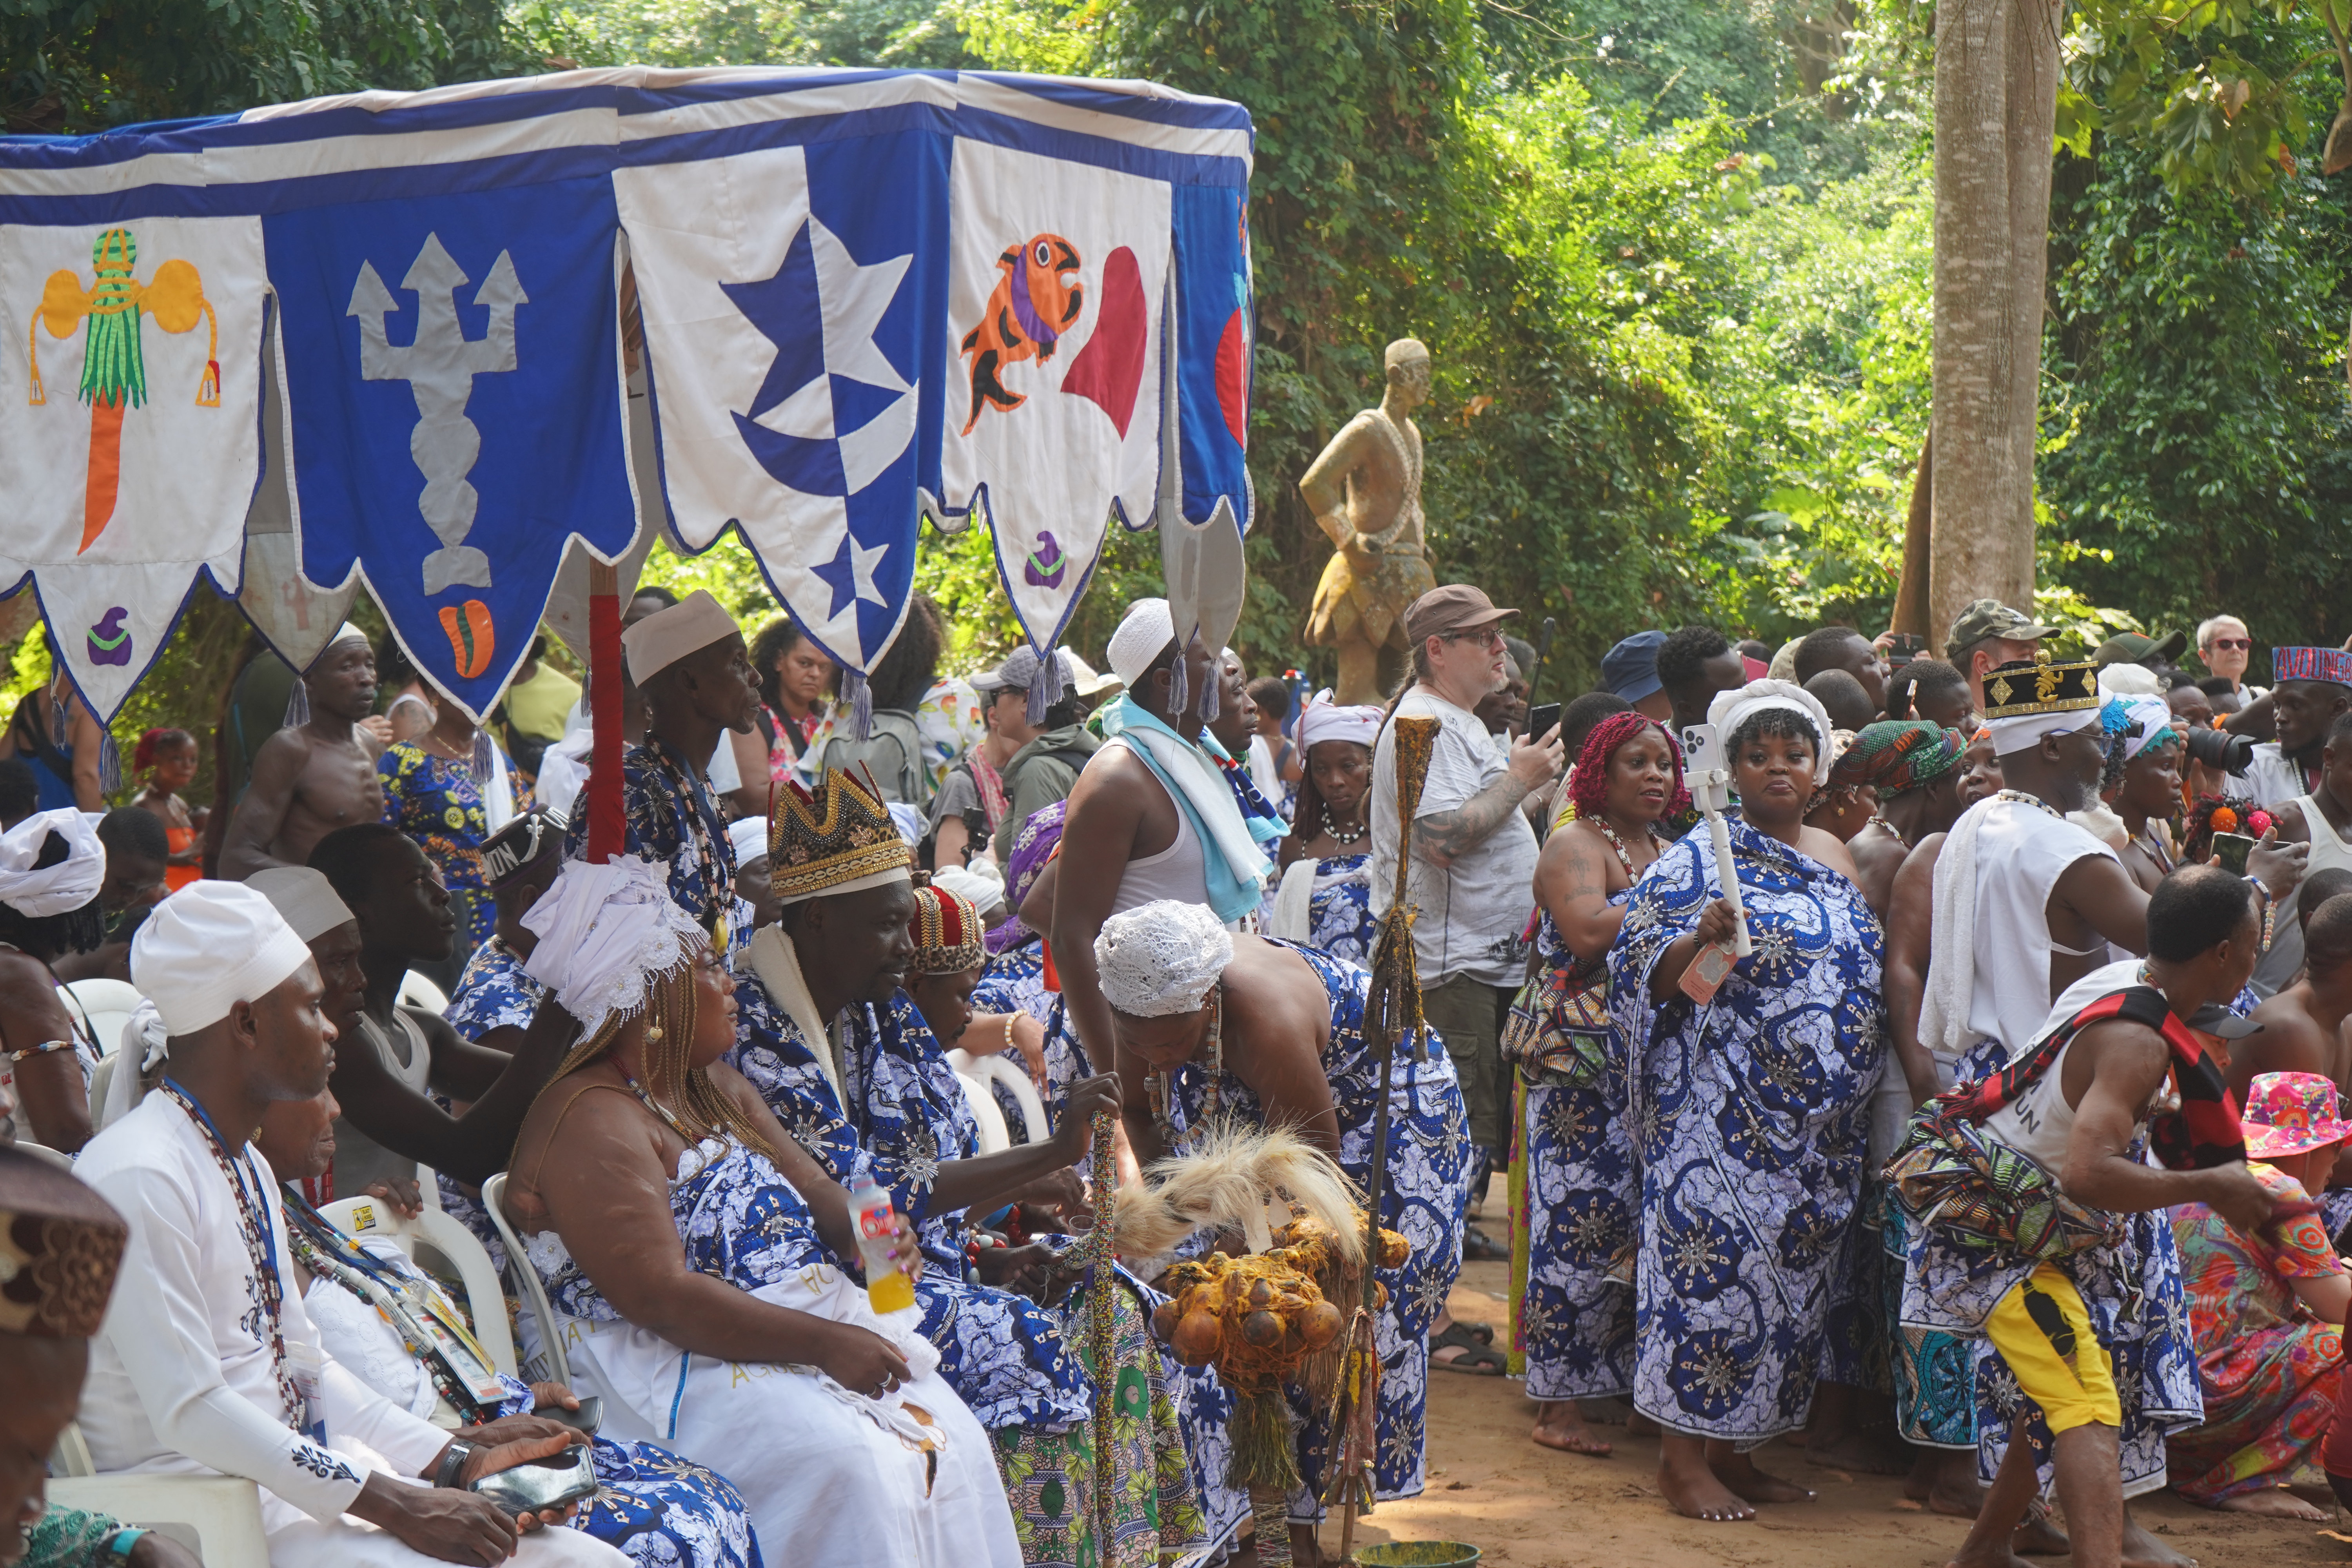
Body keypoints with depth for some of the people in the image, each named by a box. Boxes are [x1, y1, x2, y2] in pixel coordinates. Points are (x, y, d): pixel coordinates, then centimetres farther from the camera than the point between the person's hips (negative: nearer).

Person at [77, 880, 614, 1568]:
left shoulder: (246, 1167, 17)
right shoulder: (138, 1178, -16)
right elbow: (190, 1412, -21)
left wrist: (457, 1464, 7)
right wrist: (397, 1505, -22)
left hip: (288, 1469, 10)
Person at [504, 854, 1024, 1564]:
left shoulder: (718, 1088, 17)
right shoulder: (592, 1127, -14)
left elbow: (813, 1193, 19)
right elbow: (662, 1297, -22)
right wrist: (826, 1344, -23)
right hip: (672, 1367, -9)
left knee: (953, 1432, -11)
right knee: (846, 1461, -30)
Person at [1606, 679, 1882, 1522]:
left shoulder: (1836, 858, 15)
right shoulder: (1701, 859, -5)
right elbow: (1644, 971, -10)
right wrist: (1703, 941, -28)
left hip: (1822, 1124, 7)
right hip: (1726, 1113, -7)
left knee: (1792, 1265, 9)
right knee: (1715, 1256, -9)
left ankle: (1733, 1448, 19)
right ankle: (1684, 1457, -1)